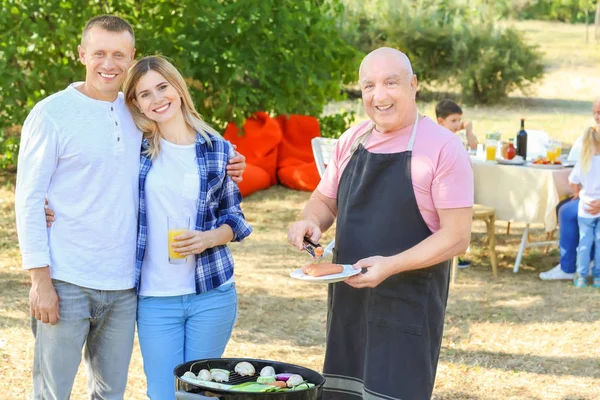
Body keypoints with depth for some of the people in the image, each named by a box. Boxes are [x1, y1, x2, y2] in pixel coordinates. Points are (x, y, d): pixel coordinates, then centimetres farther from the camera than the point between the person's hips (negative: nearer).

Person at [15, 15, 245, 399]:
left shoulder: (137, 112, 9)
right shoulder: (51, 114, -6)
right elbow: (29, 199, -7)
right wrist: (40, 280, -12)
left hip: (124, 285, 5)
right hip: (67, 284, -5)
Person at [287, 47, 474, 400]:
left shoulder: (443, 149, -12)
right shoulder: (351, 141, 7)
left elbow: (457, 237, -15)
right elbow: (325, 200, 20)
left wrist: (391, 265, -25)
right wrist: (311, 222, -3)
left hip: (408, 306, -6)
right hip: (348, 300, 6)